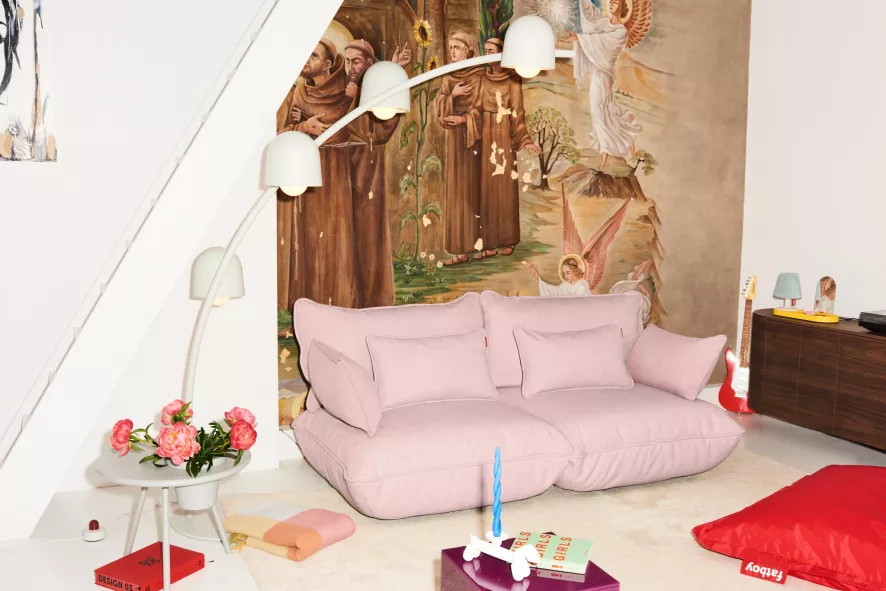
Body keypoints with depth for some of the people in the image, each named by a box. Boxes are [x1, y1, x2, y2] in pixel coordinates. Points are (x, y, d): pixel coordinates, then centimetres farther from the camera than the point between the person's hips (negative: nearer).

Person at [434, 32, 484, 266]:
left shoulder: (480, 75, -2)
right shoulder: (448, 77, 12)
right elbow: (438, 106, 4)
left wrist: (464, 119, -17)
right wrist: (452, 95, -13)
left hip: (474, 136, -5)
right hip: (455, 138, 5)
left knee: (474, 187, -4)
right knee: (456, 189, 1)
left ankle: (479, 242, 3)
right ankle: (460, 247, 3)